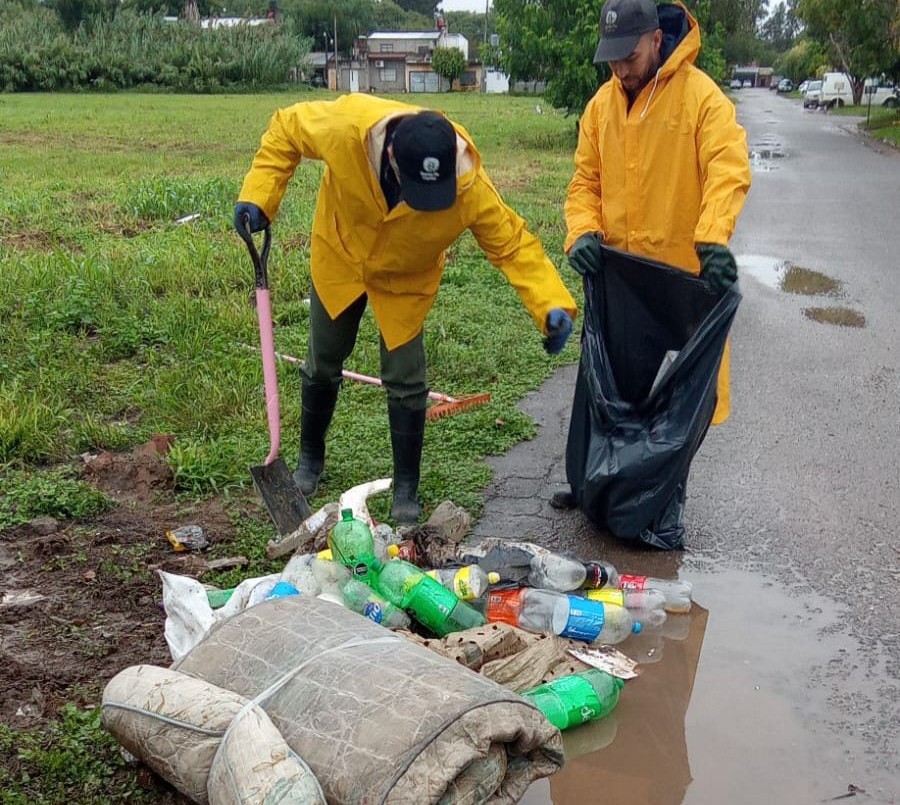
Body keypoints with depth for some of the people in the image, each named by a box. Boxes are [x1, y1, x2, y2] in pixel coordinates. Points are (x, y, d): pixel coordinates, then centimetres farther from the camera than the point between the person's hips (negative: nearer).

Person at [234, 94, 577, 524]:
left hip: (406, 281, -1)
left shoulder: (469, 185, -36)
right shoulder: (346, 126, -37)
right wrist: (258, 195, -24)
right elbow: (285, 128, -18)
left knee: (405, 382, -2)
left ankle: (406, 488, 18)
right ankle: (310, 458, 39)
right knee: (322, 367, 14)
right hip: (338, 260, 1)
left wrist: (553, 305, -38)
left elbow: (513, 243, -26)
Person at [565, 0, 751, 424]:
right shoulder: (601, 103, 7)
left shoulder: (700, 94, -10)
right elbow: (585, 181, 9)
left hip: (685, 272, -4)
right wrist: (583, 232, -11)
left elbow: (728, 168, -22)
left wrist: (713, 239, -39)